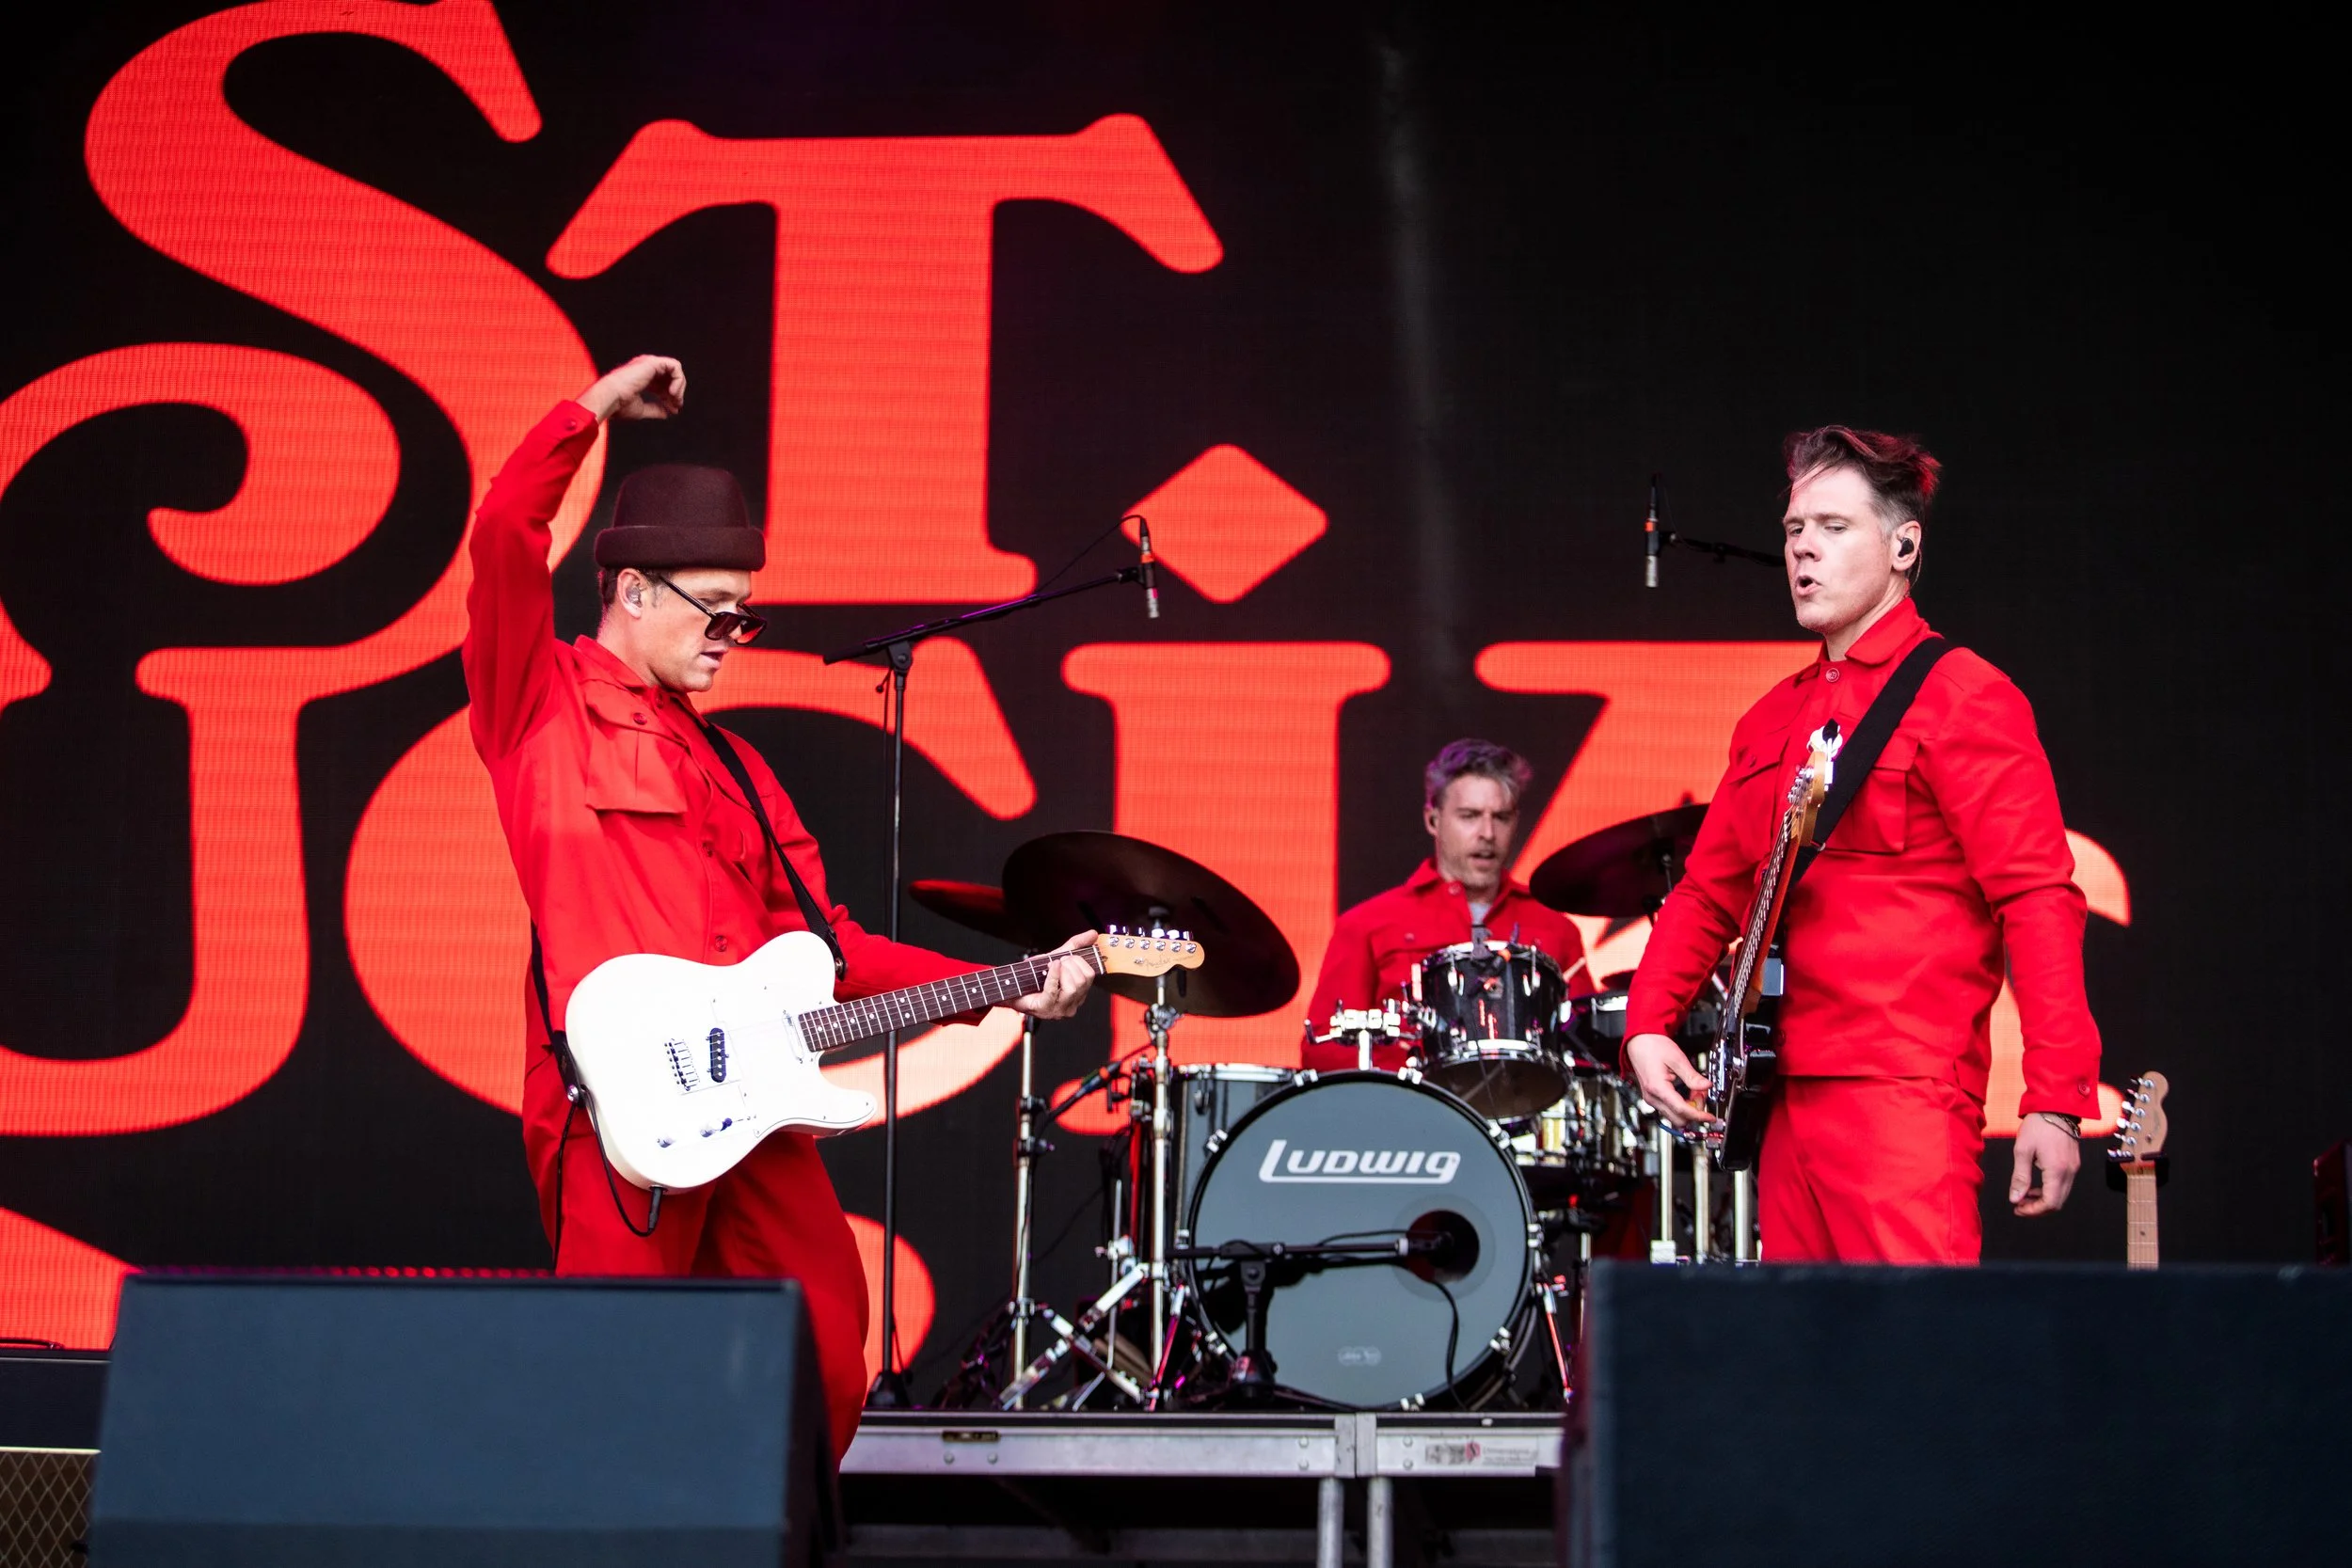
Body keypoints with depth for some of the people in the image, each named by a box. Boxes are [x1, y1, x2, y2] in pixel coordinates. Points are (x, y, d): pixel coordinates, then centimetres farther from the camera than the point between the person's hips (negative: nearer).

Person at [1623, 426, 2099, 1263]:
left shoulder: (1959, 697, -4)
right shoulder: (1770, 721, 20)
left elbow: (2039, 899, -11)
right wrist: (1647, 1026, 6)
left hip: (1905, 1096, -7)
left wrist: (2056, 1100, -18)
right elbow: (1707, 892, 23)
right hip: (1786, 1095, 8)